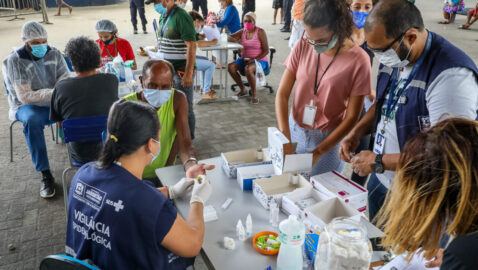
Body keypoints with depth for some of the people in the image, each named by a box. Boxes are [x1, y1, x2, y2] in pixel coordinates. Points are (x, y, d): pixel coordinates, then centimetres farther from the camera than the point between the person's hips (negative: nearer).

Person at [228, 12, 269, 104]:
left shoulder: (260, 32, -7)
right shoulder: (242, 32, 7)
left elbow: (266, 51, -10)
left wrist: (255, 59, -24)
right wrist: (238, 42, -21)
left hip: (259, 60, -6)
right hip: (244, 59, 6)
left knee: (248, 69, -37)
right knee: (231, 67, -18)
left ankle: (254, 95, -20)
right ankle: (243, 90, 1)